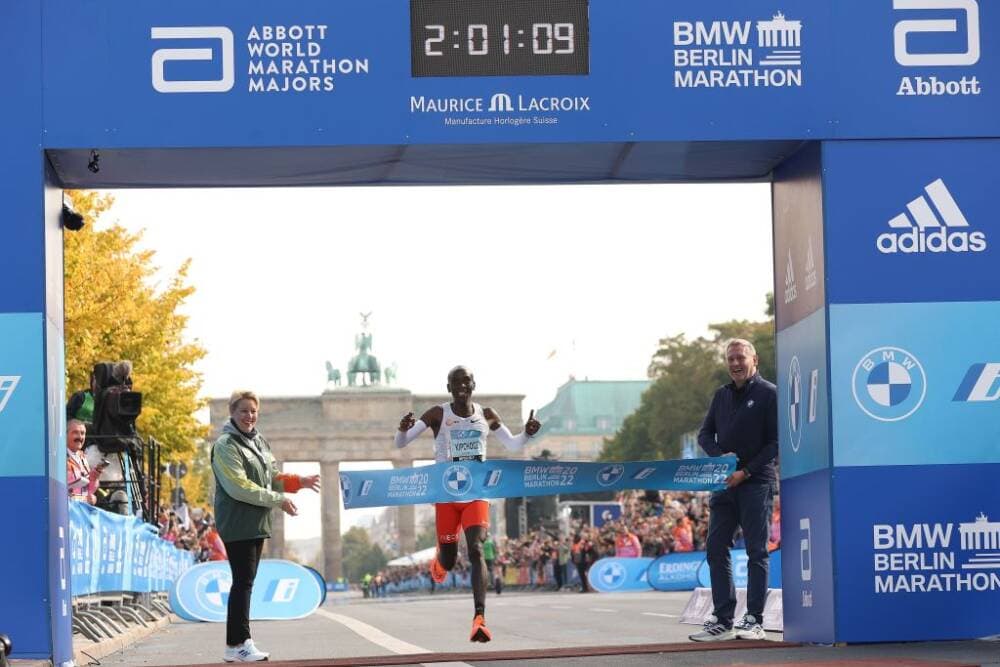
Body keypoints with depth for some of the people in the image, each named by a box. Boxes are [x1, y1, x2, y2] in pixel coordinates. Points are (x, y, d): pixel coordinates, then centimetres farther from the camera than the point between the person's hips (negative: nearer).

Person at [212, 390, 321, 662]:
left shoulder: (259, 441, 16)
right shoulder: (226, 445, -11)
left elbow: (273, 478, 19)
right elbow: (239, 487, -18)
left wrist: (299, 481, 2)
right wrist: (278, 500, -17)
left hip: (256, 524, 8)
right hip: (237, 524, -8)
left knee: (246, 581, 9)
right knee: (243, 582, -11)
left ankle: (237, 643, 13)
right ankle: (238, 644, -9)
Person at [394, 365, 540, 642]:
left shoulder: (486, 415, 5)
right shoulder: (438, 414, -5)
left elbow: (513, 445, 16)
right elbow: (400, 443, -8)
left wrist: (527, 433, -6)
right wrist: (403, 429, -32)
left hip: (476, 495, 1)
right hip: (446, 495, -1)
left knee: (476, 550, -18)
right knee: (449, 561, 7)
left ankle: (479, 618, -27)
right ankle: (439, 560, 48)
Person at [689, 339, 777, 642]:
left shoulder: (769, 394, -2)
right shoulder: (722, 395, 16)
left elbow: (776, 442, -7)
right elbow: (705, 434, 16)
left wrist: (746, 471, -14)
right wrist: (720, 456, -6)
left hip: (756, 483, -6)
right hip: (724, 482, 6)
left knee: (756, 552, -4)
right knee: (717, 549, 2)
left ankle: (754, 621, -2)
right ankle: (722, 620, 6)